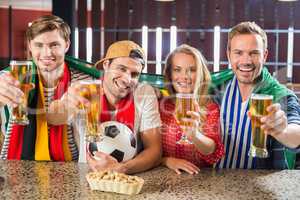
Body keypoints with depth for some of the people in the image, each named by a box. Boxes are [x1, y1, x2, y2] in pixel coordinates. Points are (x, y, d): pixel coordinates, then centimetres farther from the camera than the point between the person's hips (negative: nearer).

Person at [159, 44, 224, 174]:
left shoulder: (211, 108, 2)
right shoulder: (158, 105, 1)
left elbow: (213, 152, -8)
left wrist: (195, 136, -26)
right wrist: (167, 160, -17)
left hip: (199, 175, -1)